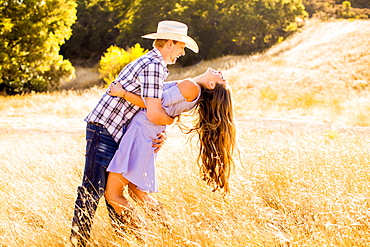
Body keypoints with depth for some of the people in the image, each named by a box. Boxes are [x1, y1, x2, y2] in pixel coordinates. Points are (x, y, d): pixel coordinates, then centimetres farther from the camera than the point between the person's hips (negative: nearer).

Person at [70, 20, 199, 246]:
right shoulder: (154, 66, -17)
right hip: (104, 129, -10)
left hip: (117, 134, 10)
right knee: (93, 188, -6)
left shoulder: (151, 63, 16)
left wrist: (160, 135, 1)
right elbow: (154, 114, -25)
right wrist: (173, 120, -4)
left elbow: (149, 111, 18)